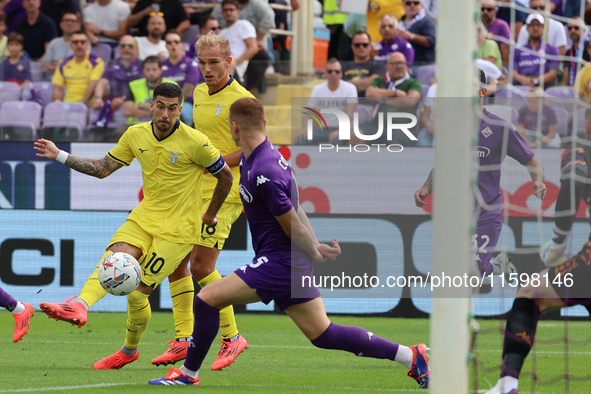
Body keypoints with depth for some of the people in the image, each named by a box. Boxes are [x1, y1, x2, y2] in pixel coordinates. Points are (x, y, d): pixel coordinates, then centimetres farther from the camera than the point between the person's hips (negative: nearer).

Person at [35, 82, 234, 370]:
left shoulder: (195, 143, -14)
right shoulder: (136, 135, 1)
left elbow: (225, 175, 0)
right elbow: (103, 168, 12)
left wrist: (211, 215, 9)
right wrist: (60, 156, 6)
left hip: (177, 228, -4)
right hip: (144, 217, 5)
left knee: (137, 294, -9)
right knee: (114, 256, -27)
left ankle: (129, 350, 16)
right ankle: (80, 306, -52)